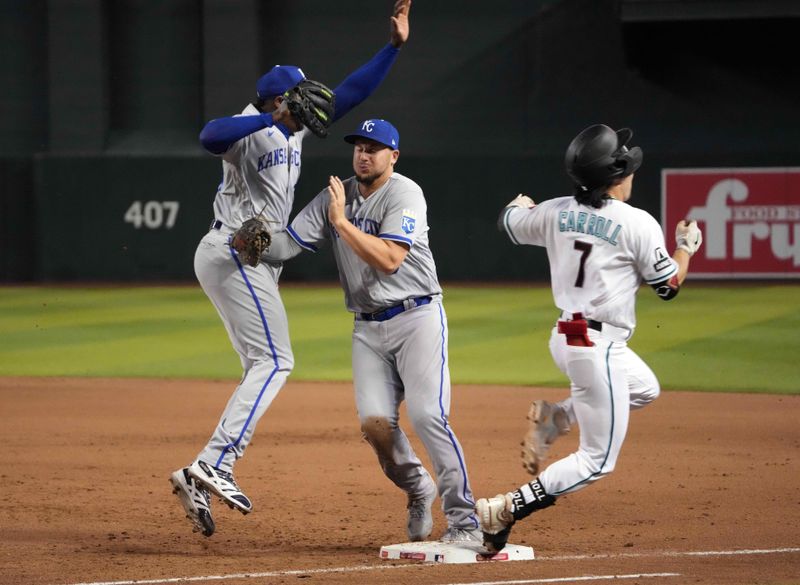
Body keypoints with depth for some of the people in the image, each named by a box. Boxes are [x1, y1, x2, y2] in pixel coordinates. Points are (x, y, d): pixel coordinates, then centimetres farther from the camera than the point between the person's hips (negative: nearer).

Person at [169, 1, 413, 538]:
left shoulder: (293, 129, 16)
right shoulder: (251, 128, -12)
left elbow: (349, 95, 18)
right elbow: (211, 136, -35)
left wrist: (394, 46, 14)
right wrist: (271, 119, -41)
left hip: (256, 261, 10)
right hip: (234, 252, -10)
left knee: (265, 370, 7)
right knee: (274, 362, -17)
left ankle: (202, 479, 1)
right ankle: (214, 466, -28)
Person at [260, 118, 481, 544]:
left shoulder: (404, 194, -10)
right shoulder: (335, 197, 8)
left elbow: (389, 259, -21)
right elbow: (287, 244, 0)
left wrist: (341, 221, -22)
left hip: (416, 319, -5)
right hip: (368, 327, 5)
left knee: (428, 416, -17)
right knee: (374, 422, -7)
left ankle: (464, 521, -14)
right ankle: (417, 490, 22)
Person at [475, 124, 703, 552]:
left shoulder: (555, 212, 2)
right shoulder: (638, 224, -13)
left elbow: (507, 222, 22)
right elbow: (668, 286, -3)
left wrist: (520, 204, 45)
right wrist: (686, 247, 16)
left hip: (563, 339, 8)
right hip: (600, 349, -8)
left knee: (645, 389, 31)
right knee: (598, 460, 0)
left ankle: (554, 418, 14)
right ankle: (503, 512, -12)